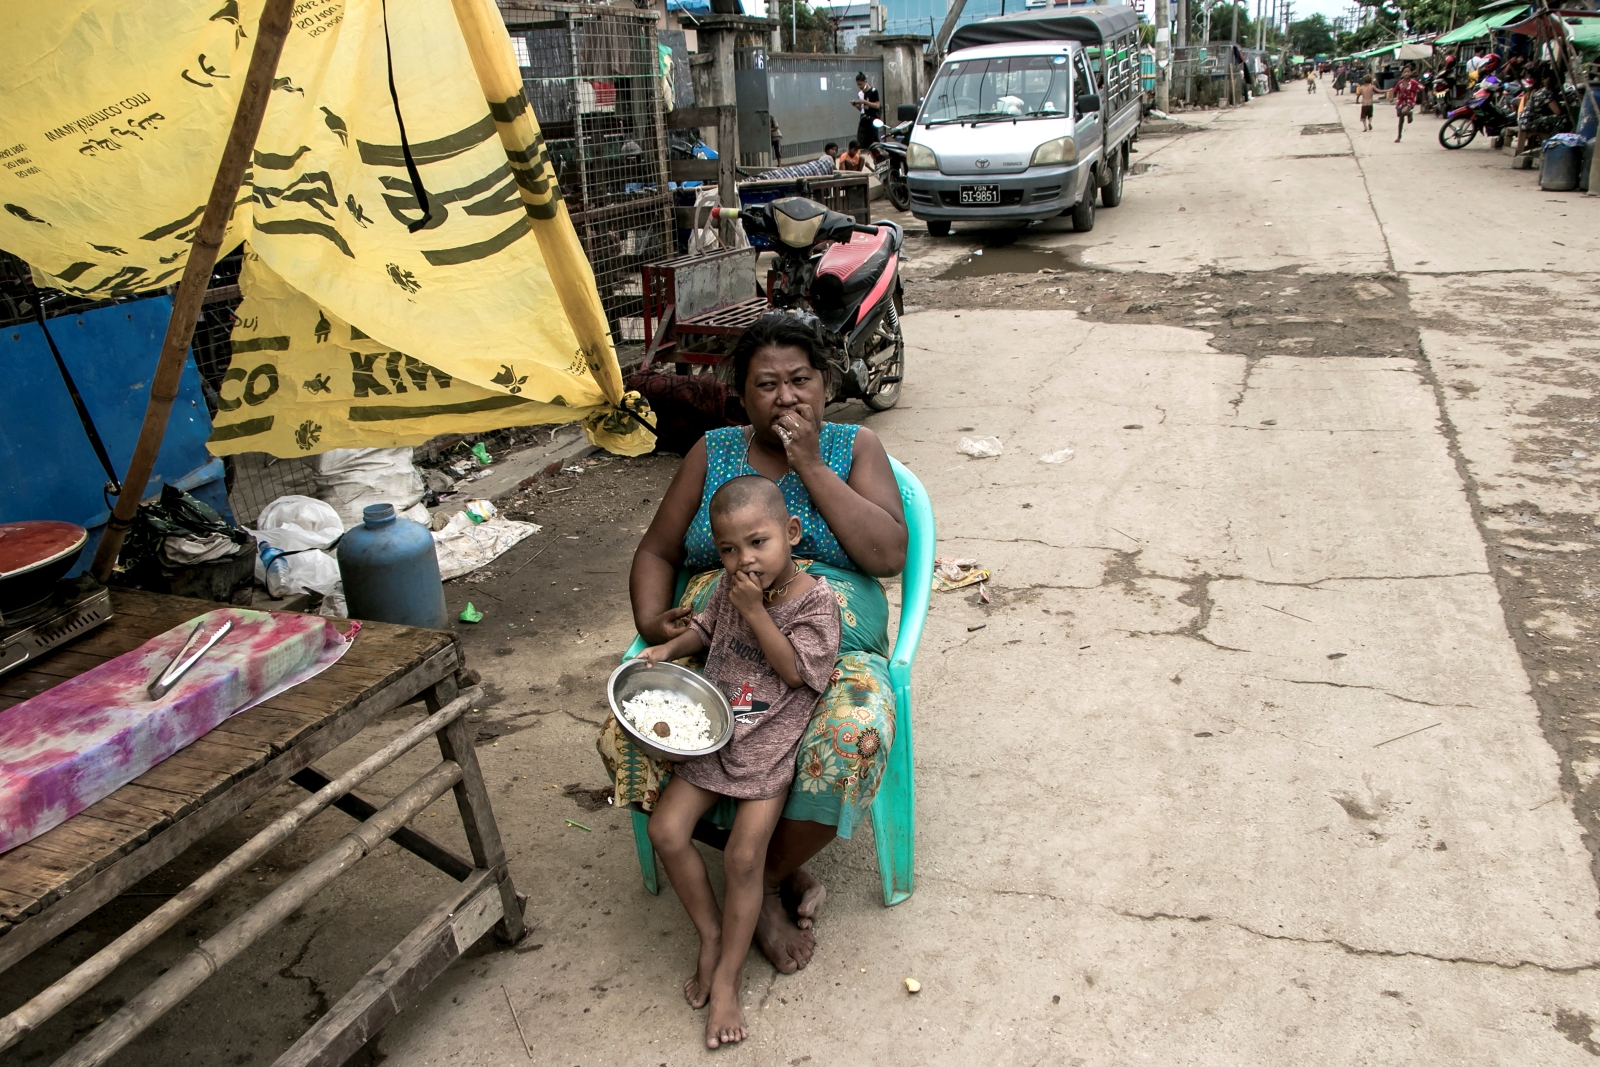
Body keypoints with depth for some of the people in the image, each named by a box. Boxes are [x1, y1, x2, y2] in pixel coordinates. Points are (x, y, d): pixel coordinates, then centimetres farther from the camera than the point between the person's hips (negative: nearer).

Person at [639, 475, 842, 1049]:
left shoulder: (815, 599, -13)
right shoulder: (729, 585, 1)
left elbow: (794, 670, -18)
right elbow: (706, 627, 19)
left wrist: (754, 610, -22)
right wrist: (670, 647, 0)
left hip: (769, 743, -5)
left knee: (743, 856, -11)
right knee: (666, 829, -5)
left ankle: (727, 979, 6)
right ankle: (712, 936, 14)